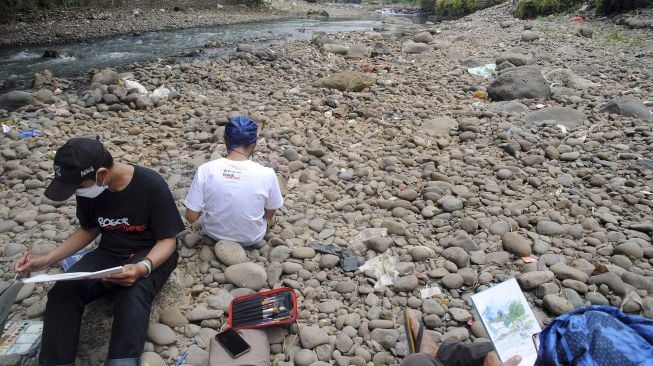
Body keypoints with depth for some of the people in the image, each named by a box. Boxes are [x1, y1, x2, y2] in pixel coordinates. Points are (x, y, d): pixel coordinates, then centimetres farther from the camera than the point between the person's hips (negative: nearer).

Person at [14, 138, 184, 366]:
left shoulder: (152, 186, -23)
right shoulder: (88, 189, -6)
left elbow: (167, 240, -17)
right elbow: (89, 230, 12)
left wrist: (142, 268, -37)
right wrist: (47, 259, 0)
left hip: (151, 255, -5)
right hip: (110, 253, 5)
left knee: (132, 296, -36)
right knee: (62, 292, -22)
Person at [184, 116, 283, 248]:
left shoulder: (205, 170, -23)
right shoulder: (266, 174, -25)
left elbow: (191, 217, -15)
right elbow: (270, 214, -8)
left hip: (214, 233, 1)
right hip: (252, 238, -1)